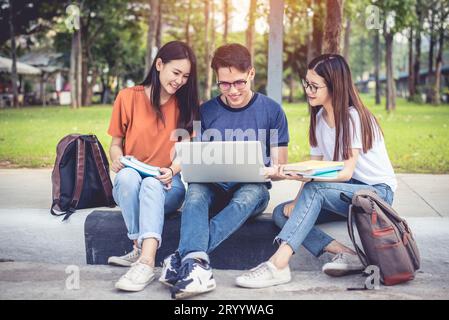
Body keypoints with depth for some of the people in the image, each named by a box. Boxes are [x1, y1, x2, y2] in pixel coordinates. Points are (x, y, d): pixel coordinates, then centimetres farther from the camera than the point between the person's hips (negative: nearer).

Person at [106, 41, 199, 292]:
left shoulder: (187, 105, 8)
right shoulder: (128, 97, 4)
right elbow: (116, 143, 9)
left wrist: (173, 170, -18)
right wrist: (117, 158, -15)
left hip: (167, 186, 0)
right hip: (129, 184, 1)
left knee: (151, 184, -37)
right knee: (128, 176, -36)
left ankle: (146, 261, -50)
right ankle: (142, 249, -32)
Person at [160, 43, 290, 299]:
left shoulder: (272, 111, 5)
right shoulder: (205, 112, 8)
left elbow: (279, 169, 6)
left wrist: (270, 171, -18)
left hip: (251, 189, -1)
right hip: (213, 189, 1)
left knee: (252, 192, -37)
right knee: (195, 191, -33)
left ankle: (182, 259, -46)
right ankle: (196, 263, -55)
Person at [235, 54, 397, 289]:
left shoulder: (354, 117, -16)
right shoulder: (319, 118, 8)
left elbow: (346, 172, -25)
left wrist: (297, 174, -39)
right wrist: (298, 201, -12)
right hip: (344, 192, 8)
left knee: (315, 189, -34)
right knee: (281, 213, -12)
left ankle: (278, 264, -40)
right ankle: (345, 254, -25)